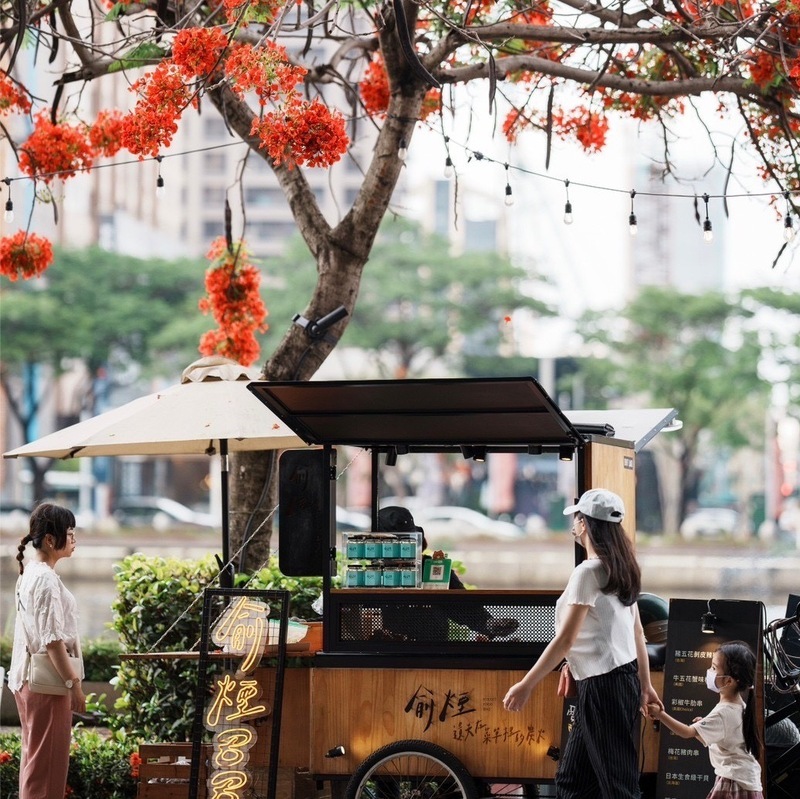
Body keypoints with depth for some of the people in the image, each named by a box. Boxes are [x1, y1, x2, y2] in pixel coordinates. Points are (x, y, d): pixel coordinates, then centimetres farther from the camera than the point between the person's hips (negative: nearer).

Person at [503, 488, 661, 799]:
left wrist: (526, 685, -14)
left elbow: (565, 640, -17)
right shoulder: (621, 569, 11)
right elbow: (637, 633, 16)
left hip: (602, 685, -9)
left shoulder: (588, 572, -15)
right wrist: (645, 685, 23)